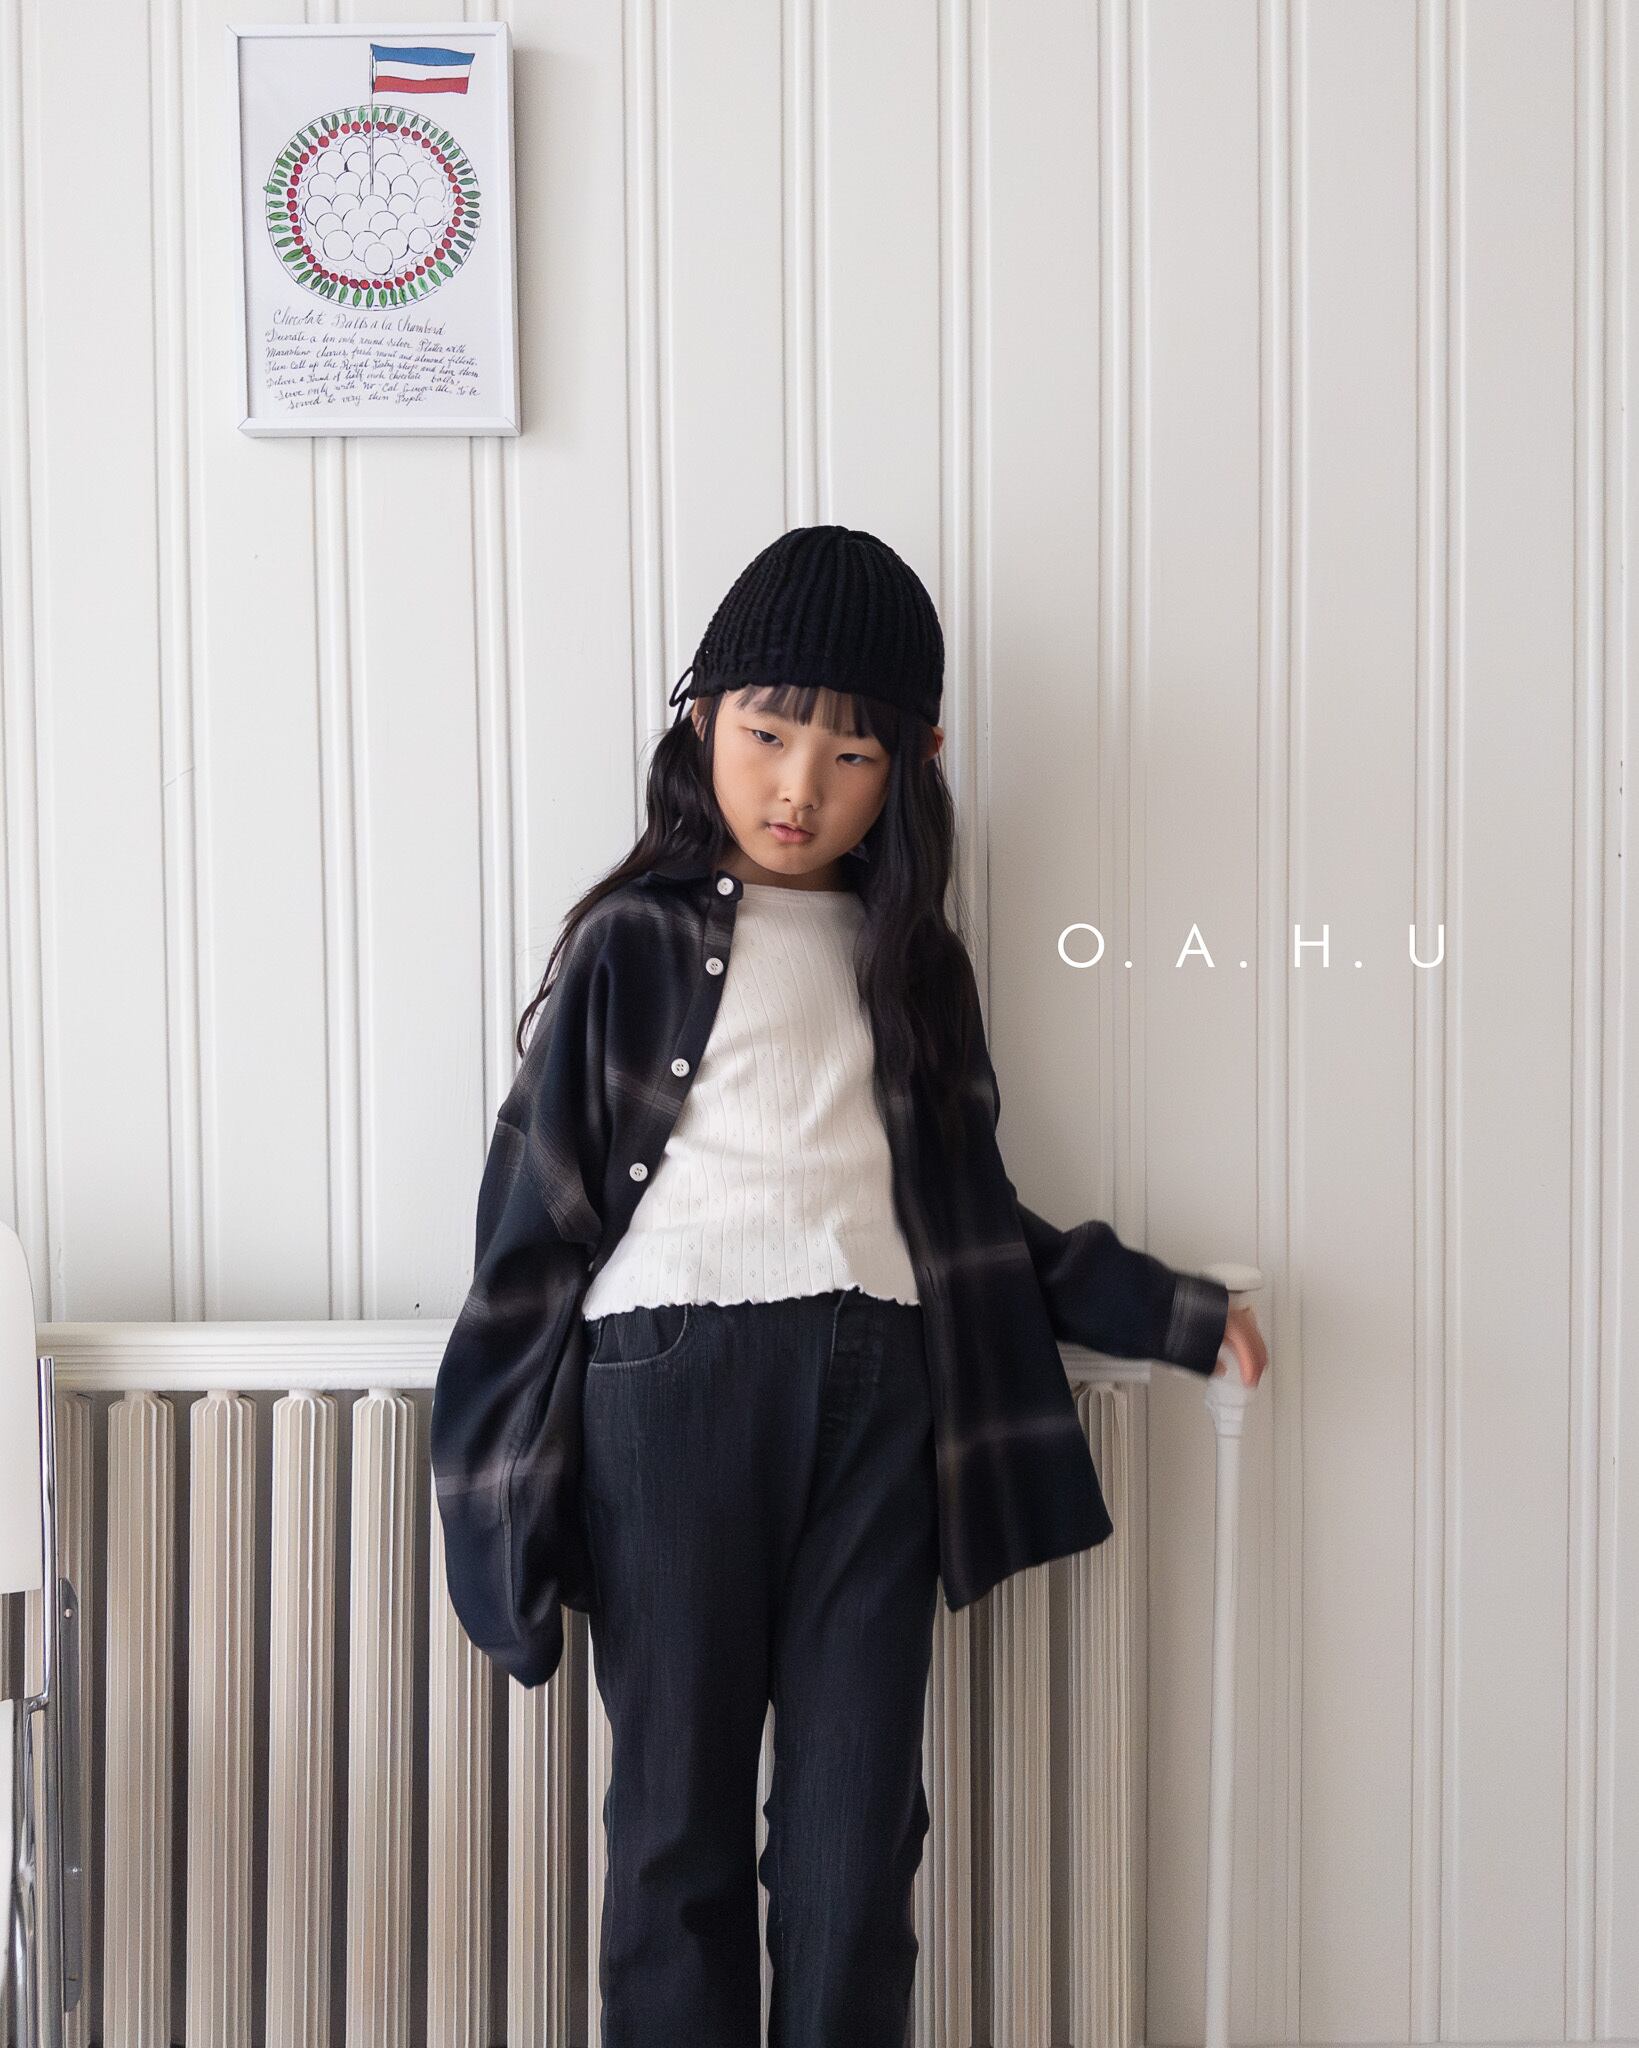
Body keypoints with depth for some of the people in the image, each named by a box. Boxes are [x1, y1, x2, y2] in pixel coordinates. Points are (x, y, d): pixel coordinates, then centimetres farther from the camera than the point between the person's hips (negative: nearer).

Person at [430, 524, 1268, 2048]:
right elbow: (540, 1209, 5)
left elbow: (968, 1211, 22)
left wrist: (1171, 1312, 19)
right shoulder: (633, 942, 6)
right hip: (672, 1371, -3)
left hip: (877, 1387, 3)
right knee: (680, 1818, 4)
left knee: (858, 1824, 5)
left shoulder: (906, 956, 18)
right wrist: (505, 1488, 2)